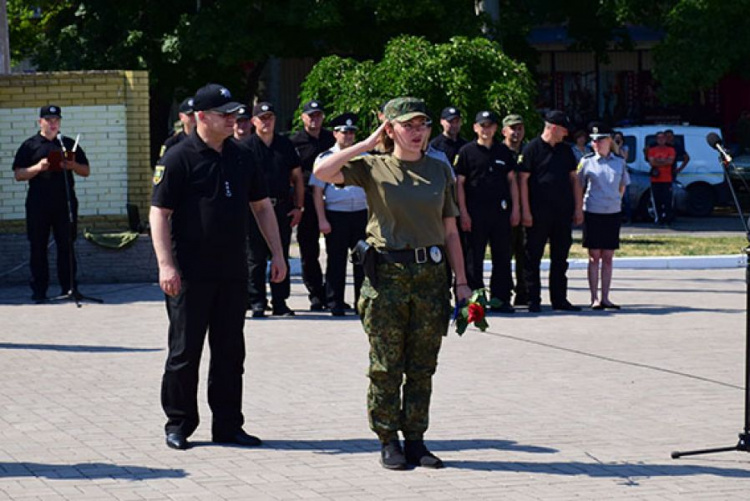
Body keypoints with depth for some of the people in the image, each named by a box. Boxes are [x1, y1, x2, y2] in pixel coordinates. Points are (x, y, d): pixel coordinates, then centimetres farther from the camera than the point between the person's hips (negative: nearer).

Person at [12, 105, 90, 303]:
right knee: (38, 248, 0)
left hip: (65, 203, 2)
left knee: (66, 247, 3)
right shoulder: (30, 145, 7)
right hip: (38, 203, -1)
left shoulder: (69, 144, 13)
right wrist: (38, 167, -15)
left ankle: (68, 287, 9)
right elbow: (18, 174, 1)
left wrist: (73, 166, -7)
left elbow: (86, 171, 14)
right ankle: (39, 290, 4)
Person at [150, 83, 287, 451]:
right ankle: (178, 425, 11)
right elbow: (159, 213, -11)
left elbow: (261, 206, 18)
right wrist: (166, 264, -18)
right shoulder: (179, 158, -8)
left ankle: (228, 425, 17)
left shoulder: (240, 158, 11)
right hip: (190, 274, -6)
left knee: (230, 351, 9)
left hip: (232, 272, 6)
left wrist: (277, 254, 12)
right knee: (185, 351, 2)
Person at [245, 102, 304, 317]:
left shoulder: (285, 144, 11)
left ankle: (280, 303, 12)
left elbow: (297, 177, 14)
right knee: (255, 258, -1)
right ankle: (257, 304, 5)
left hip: (283, 208, 3)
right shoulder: (246, 146, 0)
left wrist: (298, 207, 7)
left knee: (282, 257, 6)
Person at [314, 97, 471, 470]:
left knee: (422, 367, 7)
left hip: (430, 274, 3)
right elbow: (323, 172, -15)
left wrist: (461, 281, 7)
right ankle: (388, 442, 11)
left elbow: (450, 230, 12)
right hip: (387, 273, -3)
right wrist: (368, 144, -8)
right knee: (386, 366, 1)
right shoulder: (373, 168, 1)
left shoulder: (440, 171, 10)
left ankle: (415, 440, 15)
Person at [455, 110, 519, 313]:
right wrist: (463, 212, -8)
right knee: (474, 258, 0)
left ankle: (501, 298, 11)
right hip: (475, 211, -3)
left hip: (501, 211, 3)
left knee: (502, 256, 4)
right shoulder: (467, 152, 2)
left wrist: (515, 208, 6)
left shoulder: (503, 152, 13)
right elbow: (459, 183, -1)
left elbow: (512, 181, 15)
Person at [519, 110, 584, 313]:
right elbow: (523, 180, -7)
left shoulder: (565, 150, 14)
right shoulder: (532, 148, -4)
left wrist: (578, 208, 10)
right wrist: (525, 211, -12)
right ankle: (533, 300, 4)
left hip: (563, 212, 6)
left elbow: (573, 179, 17)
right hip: (539, 213, -6)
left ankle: (559, 299, 14)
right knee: (533, 257, -1)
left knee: (560, 258, 9)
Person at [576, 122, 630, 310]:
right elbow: (578, 187, 6)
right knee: (594, 256, 0)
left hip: (613, 213, 2)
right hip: (592, 214, -2)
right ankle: (594, 298, 3)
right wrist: (579, 210, 4)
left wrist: (614, 201, 10)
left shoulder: (619, 162, 4)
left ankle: (605, 298, 10)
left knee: (608, 257, 5)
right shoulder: (587, 161, -2)